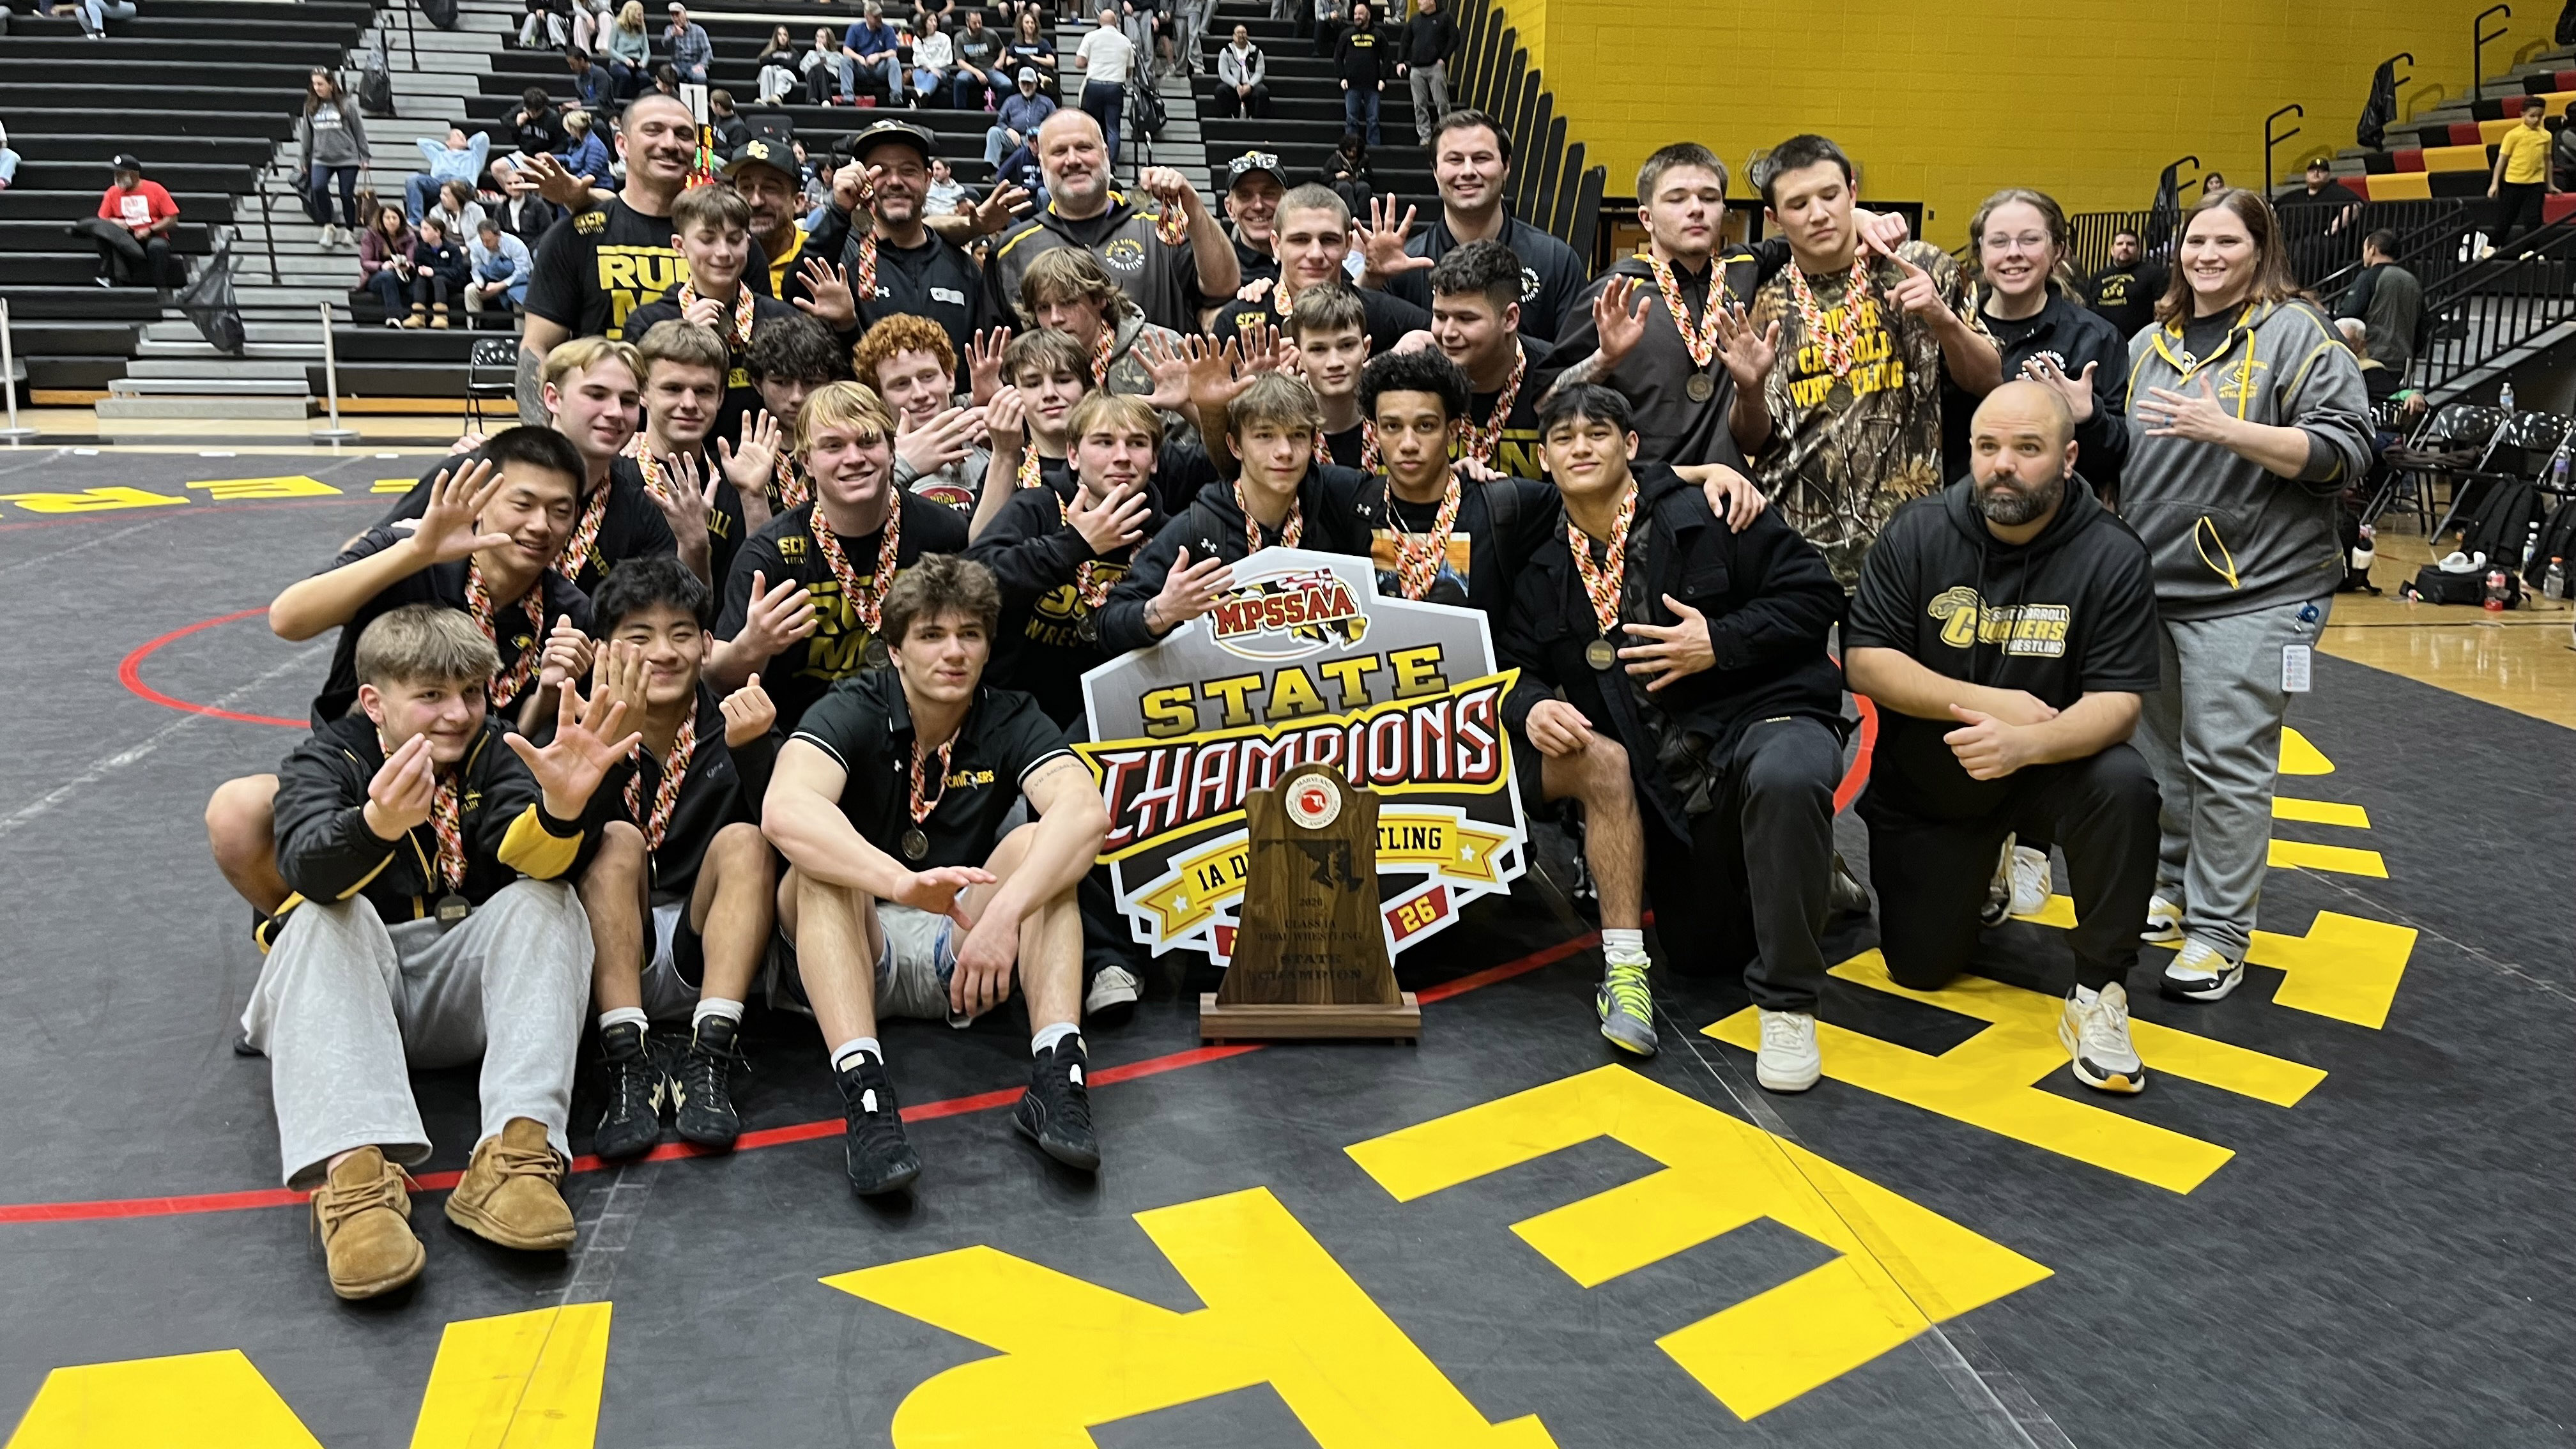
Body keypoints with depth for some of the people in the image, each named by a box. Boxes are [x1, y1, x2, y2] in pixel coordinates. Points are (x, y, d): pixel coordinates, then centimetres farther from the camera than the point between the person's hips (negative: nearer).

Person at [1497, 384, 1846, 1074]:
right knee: (1701, 956, 1)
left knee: (1785, 779, -42)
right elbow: (1515, 667, 8)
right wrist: (1532, 706, -15)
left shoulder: (1706, 513, -6)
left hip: (1765, 716, -5)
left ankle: (1788, 1003, -28)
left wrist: (1721, 642, -19)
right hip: (1668, 775, 5)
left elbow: (1815, 593, -8)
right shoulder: (1545, 573, 9)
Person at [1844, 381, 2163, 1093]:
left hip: (2049, 769, -1)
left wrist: (2024, 743, -42)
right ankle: (1981, 874, 38)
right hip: (1926, 785, 2)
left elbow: (2116, 702, -22)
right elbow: (1864, 662, -13)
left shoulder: (2113, 555, -16)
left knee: (2124, 786, -35)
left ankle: (2098, 996, -18)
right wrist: (1983, 702, -25)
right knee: (1921, 968, 3)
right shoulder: (1917, 532, -12)